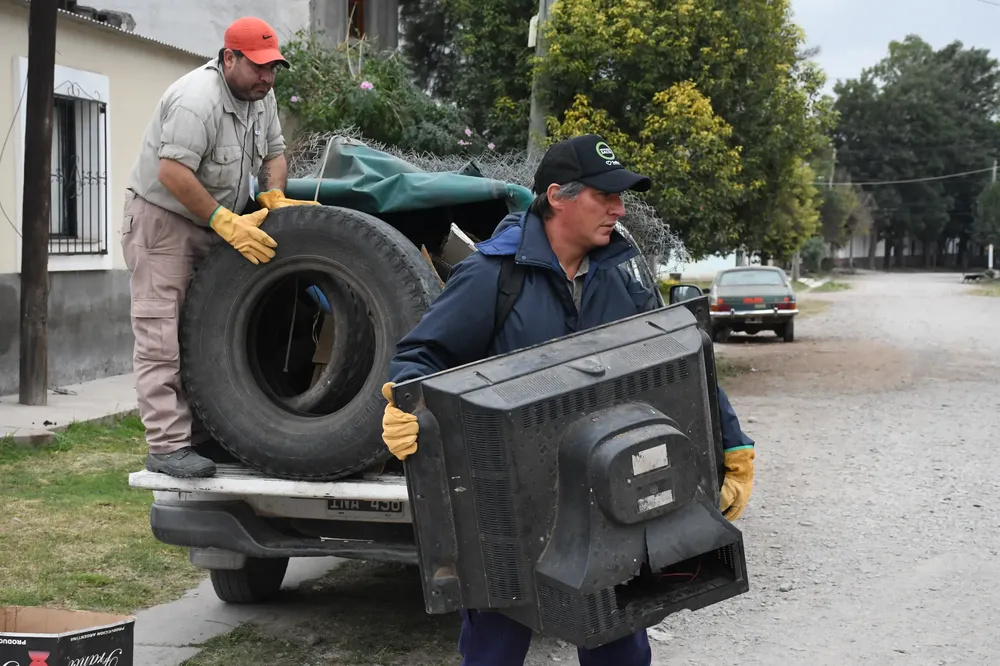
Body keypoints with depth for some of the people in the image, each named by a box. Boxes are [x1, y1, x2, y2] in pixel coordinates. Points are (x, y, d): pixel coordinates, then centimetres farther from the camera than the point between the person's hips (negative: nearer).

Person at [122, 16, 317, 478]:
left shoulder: (261, 96, 5)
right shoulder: (197, 100, -25)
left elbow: (273, 154, 14)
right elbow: (173, 174, -31)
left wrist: (273, 196, -7)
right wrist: (226, 223, -30)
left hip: (212, 225, 9)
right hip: (162, 219, -9)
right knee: (162, 336, -12)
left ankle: (202, 433, 15)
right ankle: (167, 446, -15)